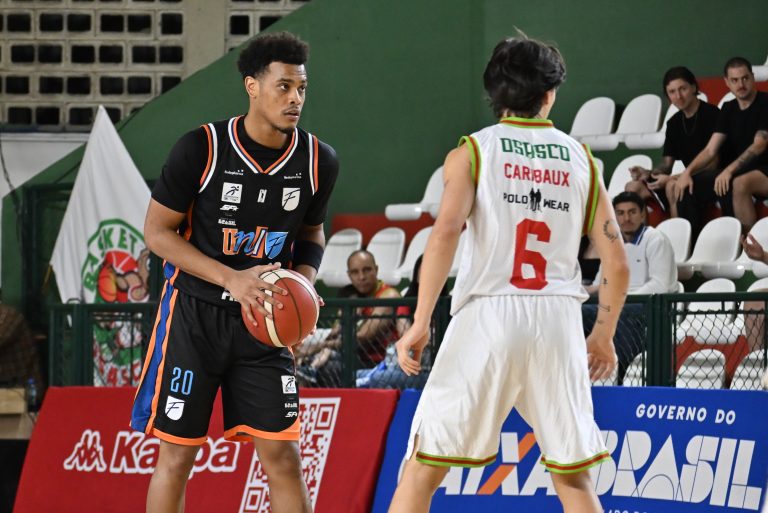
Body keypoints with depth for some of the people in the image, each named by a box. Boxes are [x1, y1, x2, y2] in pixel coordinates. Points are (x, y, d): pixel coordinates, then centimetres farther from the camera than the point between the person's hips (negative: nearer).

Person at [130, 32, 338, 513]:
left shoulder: (319, 161, -4)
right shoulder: (201, 148, -15)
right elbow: (158, 231, -9)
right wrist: (232, 279, -20)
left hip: (264, 323, 3)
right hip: (195, 313, -3)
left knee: (283, 456, -2)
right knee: (176, 455, 2)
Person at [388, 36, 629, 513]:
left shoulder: (474, 150, 4)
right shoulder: (580, 158, 12)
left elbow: (445, 232, -12)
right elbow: (617, 262, 10)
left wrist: (420, 323, -10)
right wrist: (604, 335, 23)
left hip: (489, 315, -3)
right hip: (559, 318, 3)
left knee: (425, 465, 3)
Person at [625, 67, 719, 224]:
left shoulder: (711, 115, -9)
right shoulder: (674, 122, 13)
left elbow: (711, 164, -15)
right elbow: (667, 163, 12)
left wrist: (671, 178, -21)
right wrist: (649, 173, -12)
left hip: (711, 178, -8)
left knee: (673, 186, -36)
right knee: (633, 187, -5)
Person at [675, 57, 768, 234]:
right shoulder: (729, 109, 11)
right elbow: (710, 150, 6)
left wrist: (729, 170, -28)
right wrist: (688, 172, -12)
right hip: (742, 172, 6)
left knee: (740, 183, -40)